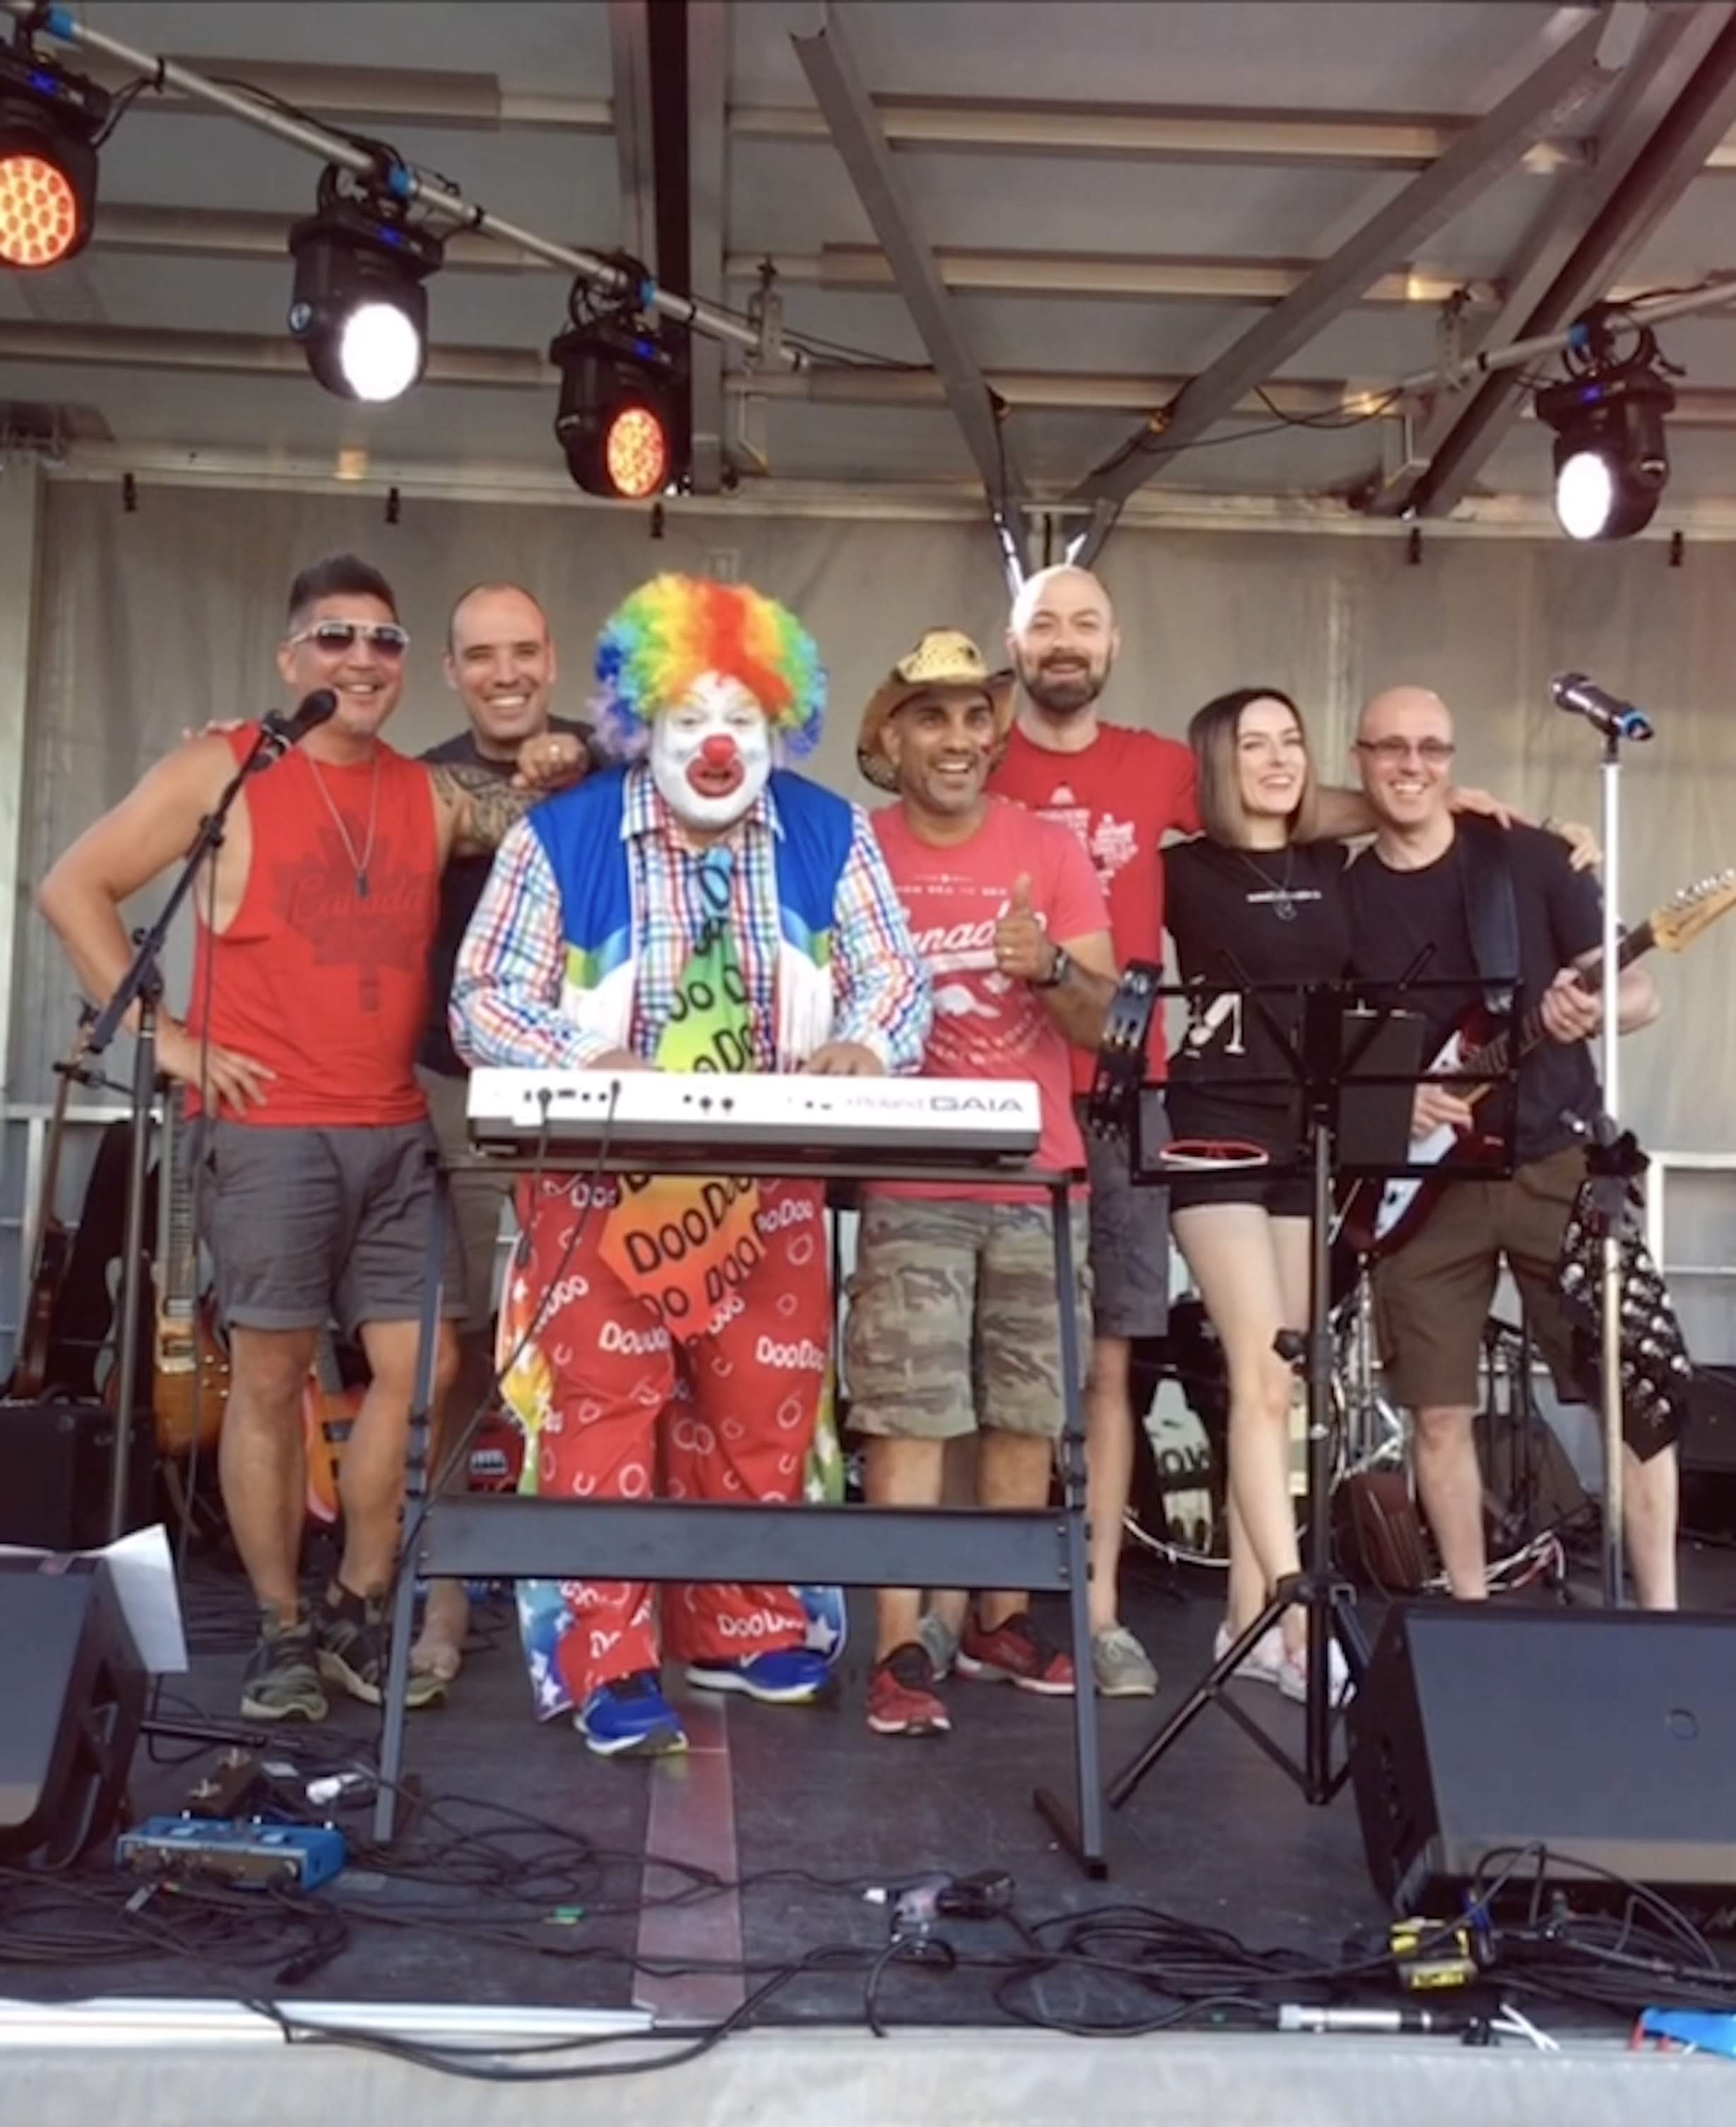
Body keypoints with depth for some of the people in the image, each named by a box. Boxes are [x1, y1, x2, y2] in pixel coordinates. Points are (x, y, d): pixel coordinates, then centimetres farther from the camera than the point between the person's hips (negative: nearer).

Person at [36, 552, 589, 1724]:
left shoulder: (434, 794, 10)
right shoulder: (222, 770, -1)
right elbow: (75, 887, -1)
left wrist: (562, 782, -7)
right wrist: (166, 1039, -6)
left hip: (397, 1131, 4)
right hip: (268, 1128, -4)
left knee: (419, 1364, 3)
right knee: (270, 1373, 0)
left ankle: (360, 1609, 19)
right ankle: (282, 1629, 12)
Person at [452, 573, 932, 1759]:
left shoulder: (831, 835, 3)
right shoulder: (563, 837, -4)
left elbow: (894, 977, 3)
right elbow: (488, 997, -6)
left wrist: (862, 1048, -21)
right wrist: (583, 1067, -25)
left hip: (772, 1198, 3)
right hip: (604, 1193, -2)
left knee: (762, 1418, 10)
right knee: (604, 1420, -4)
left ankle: (742, 1632, 26)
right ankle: (608, 1666, 3)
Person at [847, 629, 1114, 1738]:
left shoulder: (1051, 849, 5)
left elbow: (1099, 1019, 2)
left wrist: (1049, 969, -18)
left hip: (1037, 1180, 3)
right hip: (912, 1186, -3)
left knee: (1029, 1412, 9)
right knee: (910, 1419, -6)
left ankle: (1003, 1620, 23)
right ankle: (901, 1650, -3)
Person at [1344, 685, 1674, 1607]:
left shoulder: (1528, 858, 1)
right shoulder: (1343, 896, 5)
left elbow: (1640, 994, 1)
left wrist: (1596, 1011, -23)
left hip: (1557, 1158, -1)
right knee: (1438, 1415, 3)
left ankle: (1660, 1612, 7)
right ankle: (1473, 1616, 18)